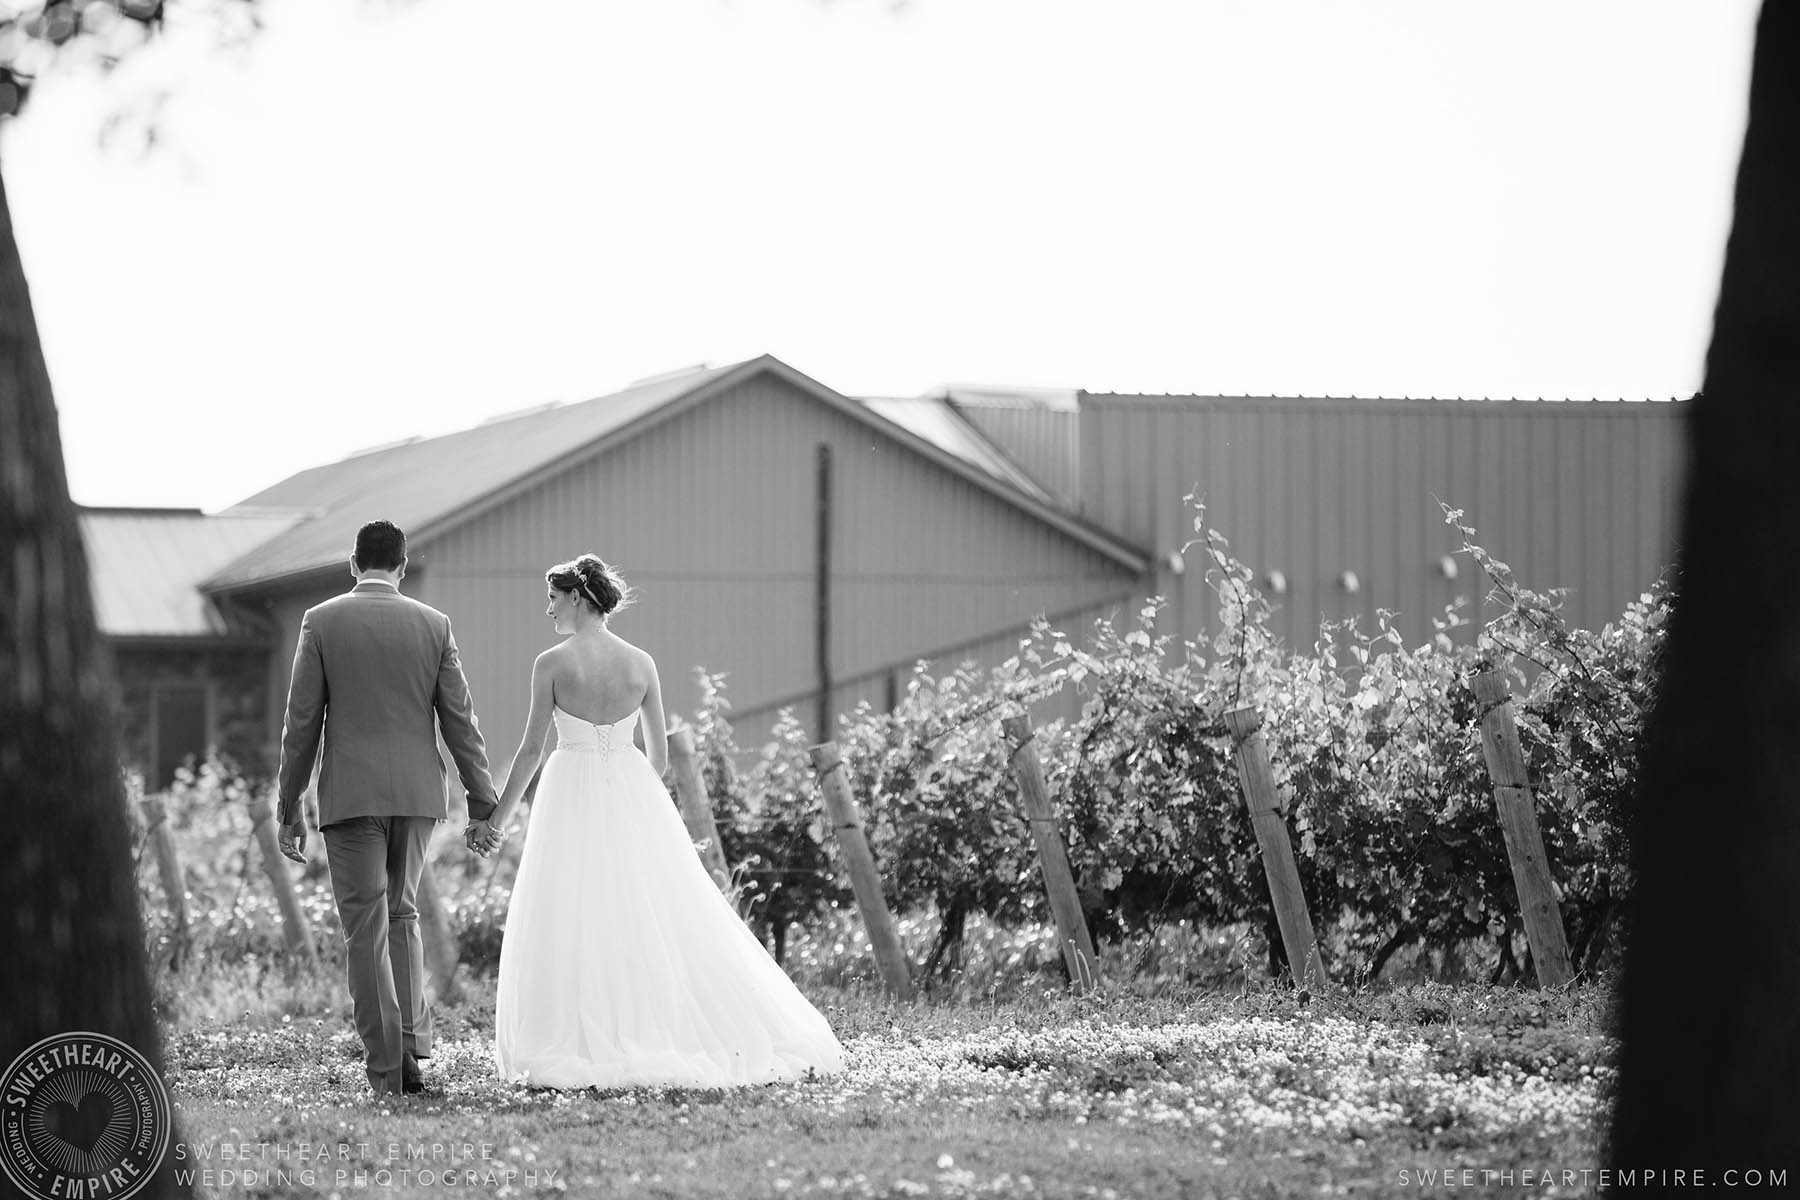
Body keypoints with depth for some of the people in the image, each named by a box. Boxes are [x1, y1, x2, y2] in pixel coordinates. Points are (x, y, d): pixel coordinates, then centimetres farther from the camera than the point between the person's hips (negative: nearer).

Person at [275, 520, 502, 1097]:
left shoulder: (321, 622, -2)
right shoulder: (433, 625, 3)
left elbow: (301, 721, -2)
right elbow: (460, 720, 3)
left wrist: (289, 808, 4)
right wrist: (482, 804, 7)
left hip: (350, 795, -3)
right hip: (417, 793, 3)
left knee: (365, 926, 1)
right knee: (402, 913, 19)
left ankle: (386, 1068, -3)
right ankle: (412, 1044, 8)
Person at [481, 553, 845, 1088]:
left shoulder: (552, 664, -7)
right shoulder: (641, 663, 3)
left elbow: (532, 748, -6)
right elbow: (660, 753, 8)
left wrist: (499, 818, 2)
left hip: (571, 793, -4)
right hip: (632, 793, 4)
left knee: (575, 922, 1)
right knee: (660, 917, 8)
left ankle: (588, 1048, -4)